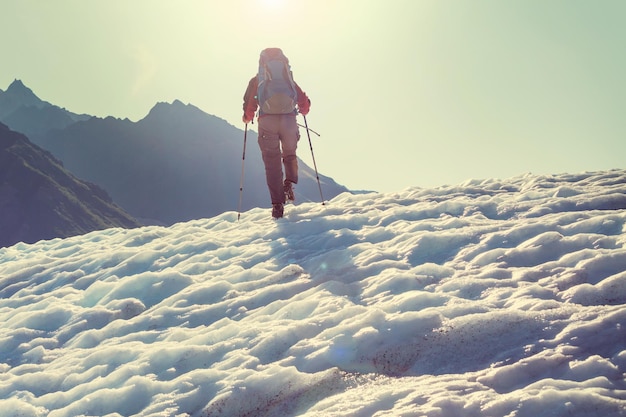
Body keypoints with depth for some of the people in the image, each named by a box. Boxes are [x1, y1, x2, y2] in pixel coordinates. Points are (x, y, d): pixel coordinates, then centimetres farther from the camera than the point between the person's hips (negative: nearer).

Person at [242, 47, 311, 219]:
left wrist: (247, 116, 22)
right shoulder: (289, 79, 16)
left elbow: (249, 101, 5)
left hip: (267, 122, -1)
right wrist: (303, 108, 32)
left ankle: (277, 203, -5)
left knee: (272, 163, 3)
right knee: (290, 154, 23)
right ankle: (289, 183, -5)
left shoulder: (256, 80, 13)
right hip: (289, 120, 1)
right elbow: (303, 101, 11)